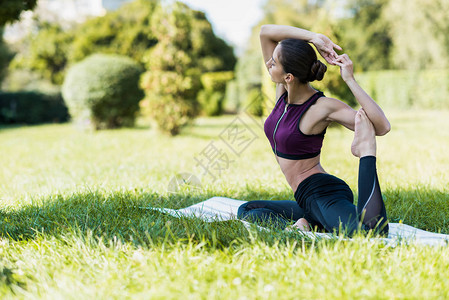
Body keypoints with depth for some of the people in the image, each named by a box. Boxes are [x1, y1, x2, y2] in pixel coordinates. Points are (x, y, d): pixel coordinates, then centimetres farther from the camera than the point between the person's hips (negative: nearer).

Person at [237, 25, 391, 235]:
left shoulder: (323, 107, -17)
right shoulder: (282, 92, 4)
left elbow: (382, 127, -27)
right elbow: (265, 32, 2)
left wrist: (350, 80, -28)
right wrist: (313, 37, -9)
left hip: (326, 196, -9)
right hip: (307, 201, 9)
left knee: (370, 231, -40)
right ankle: (298, 226, 1)